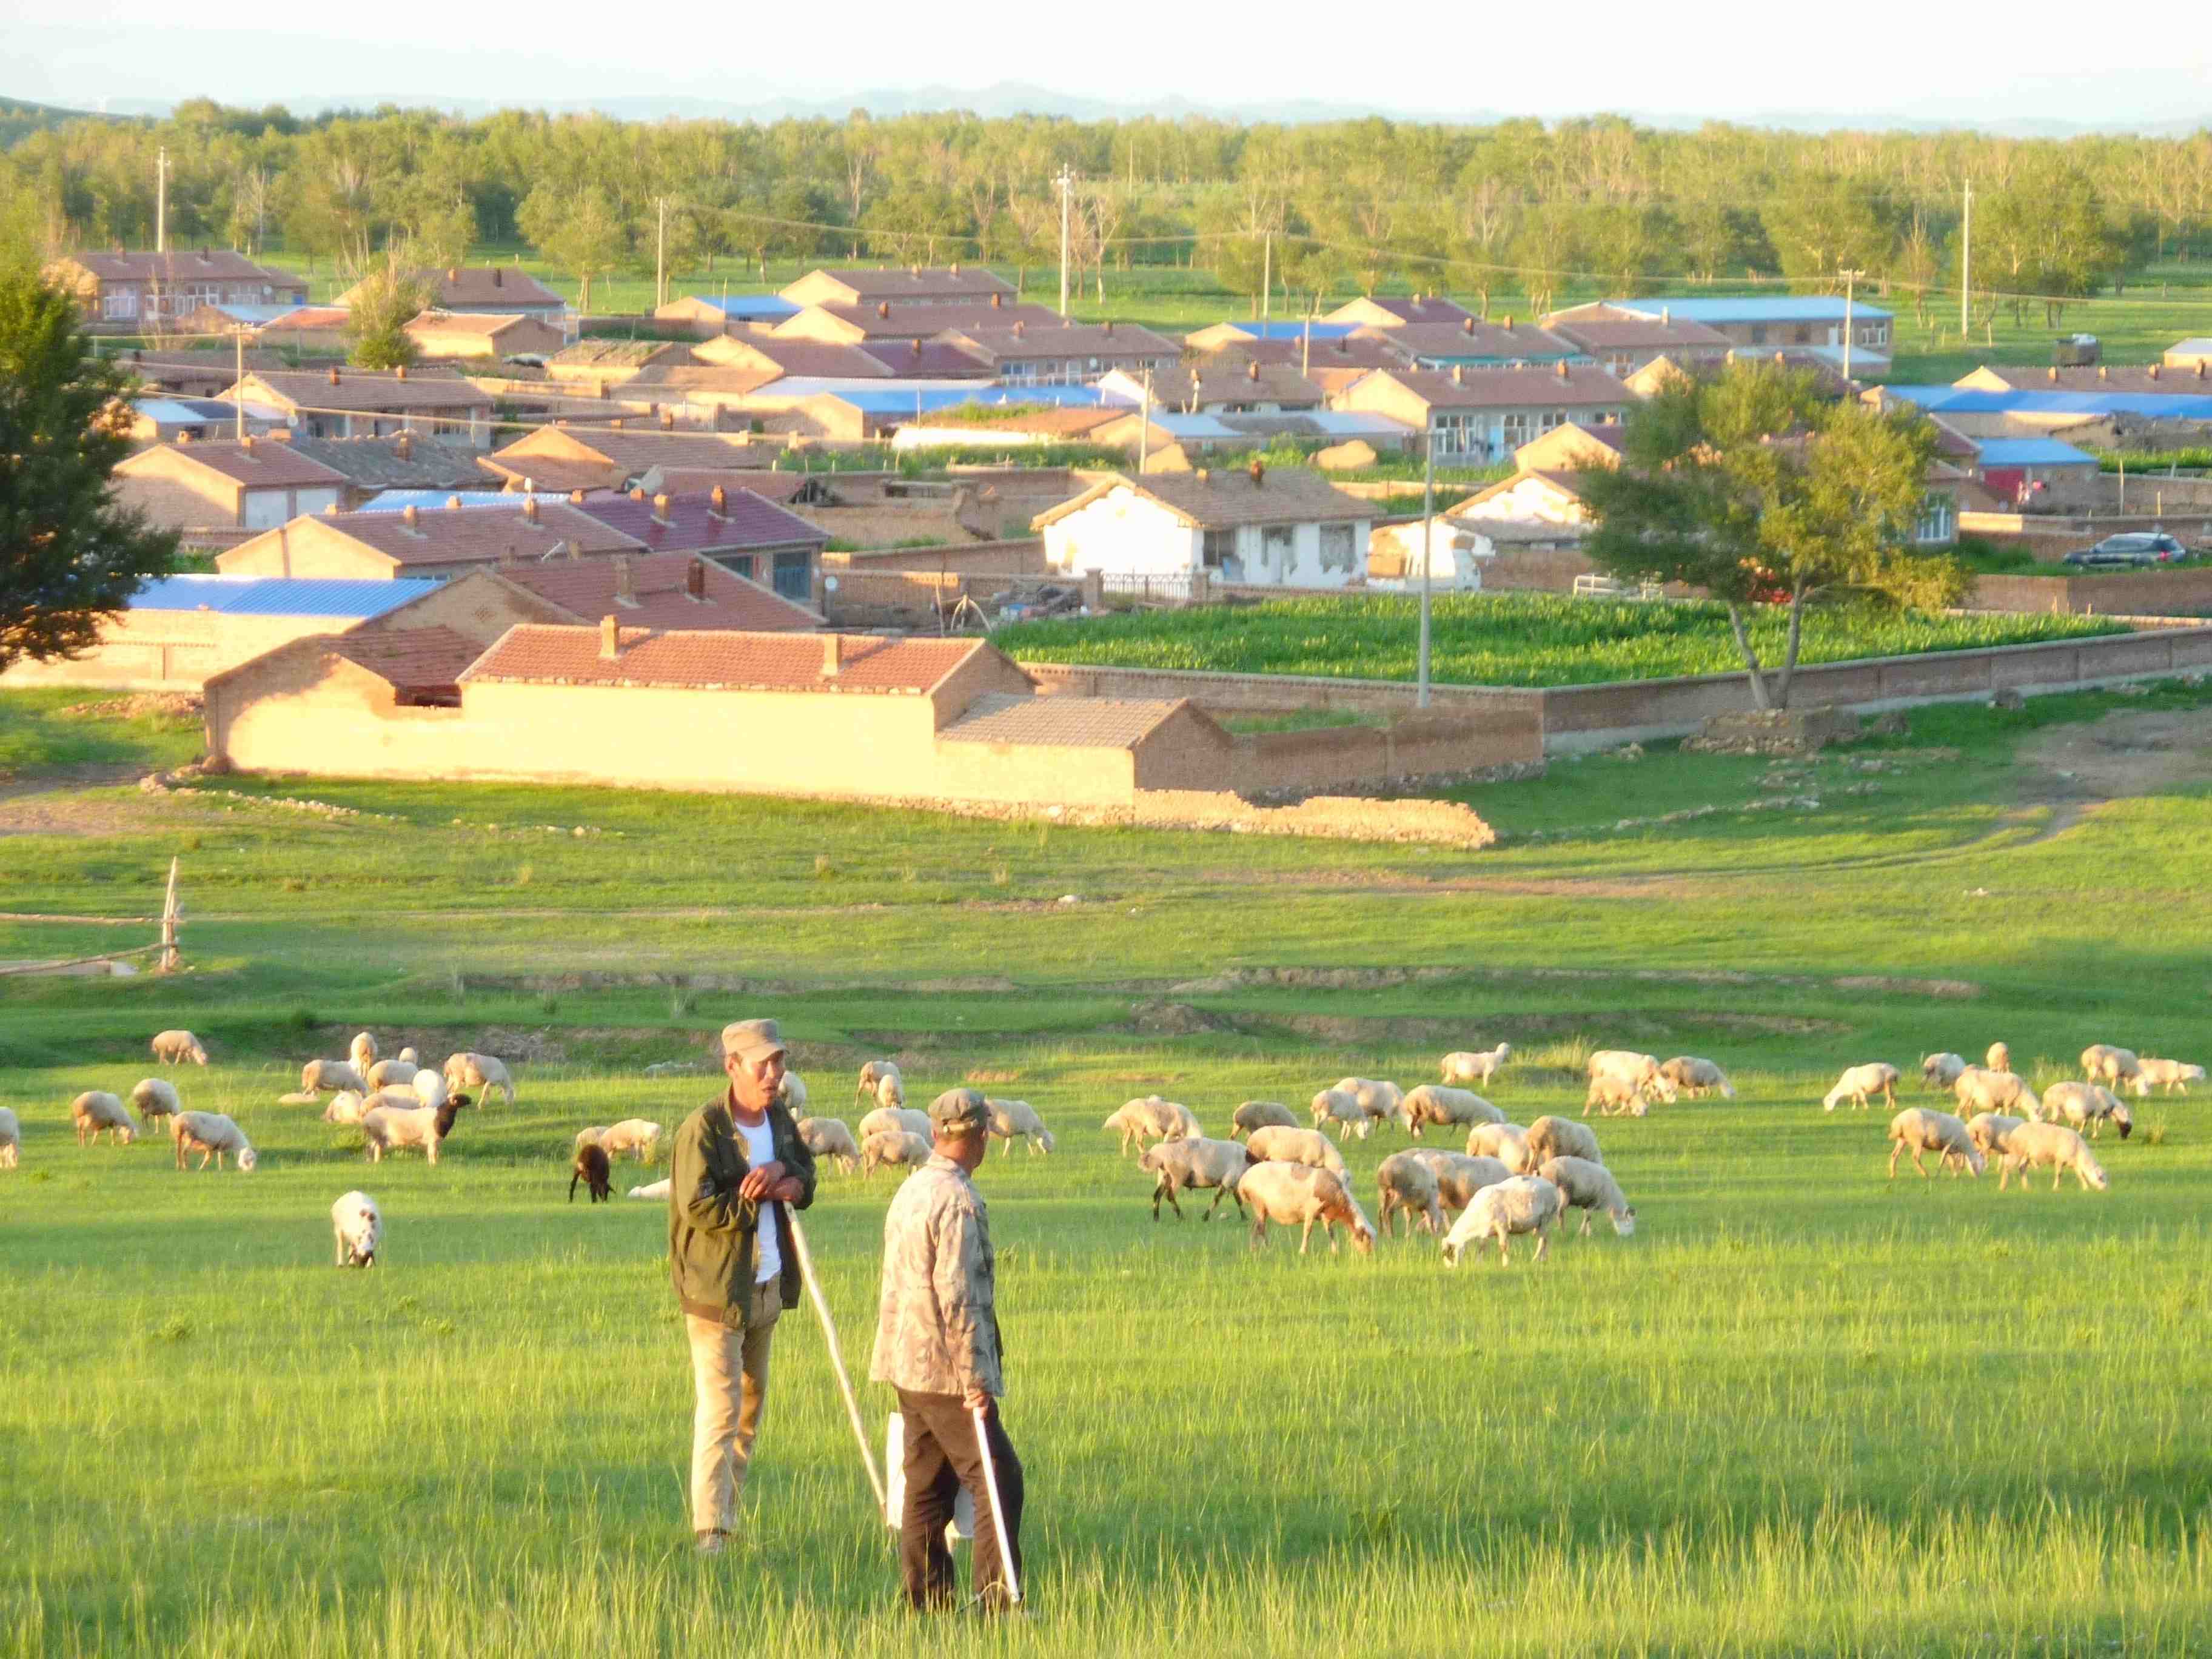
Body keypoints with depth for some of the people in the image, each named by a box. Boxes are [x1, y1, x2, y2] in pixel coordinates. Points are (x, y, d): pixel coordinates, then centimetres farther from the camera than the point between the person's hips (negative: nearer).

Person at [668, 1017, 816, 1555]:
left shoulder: (780, 1121, 7)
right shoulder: (703, 1129, -17)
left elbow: (807, 1180, 14)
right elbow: (699, 1208, -24)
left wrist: (780, 1173, -10)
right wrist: (770, 1194, -17)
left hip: (768, 1285, 8)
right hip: (717, 1288, -8)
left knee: (751, 1407, 16)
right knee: (720, 1409, -11)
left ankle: (728, 1510, 28)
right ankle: (710, 1529, -12)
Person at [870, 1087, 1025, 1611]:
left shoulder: (910, 1191, 13)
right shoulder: (959, 1201, -16)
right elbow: (957, 1296, -20)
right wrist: (975, 1377, -18)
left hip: (907, 1366, 9)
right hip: (946, 1368, -9)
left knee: (927, 1486, 10)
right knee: (998, 1480, -7)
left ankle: (926, 1602, 10)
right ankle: (997, 1601, -12)